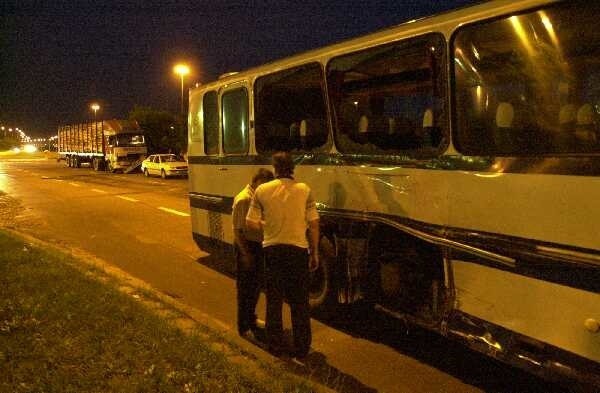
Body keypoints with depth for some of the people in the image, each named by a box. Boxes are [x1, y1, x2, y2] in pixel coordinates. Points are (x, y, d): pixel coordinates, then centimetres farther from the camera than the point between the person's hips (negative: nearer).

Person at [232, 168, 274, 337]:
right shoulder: (243, 199, -19)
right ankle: (244, 326, 16)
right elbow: (237, 230, -19)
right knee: (245, 288, 3)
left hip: (258, 245, 9)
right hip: (246, 246, -9)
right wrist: (245, 253, -21)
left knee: (256, 285, 21)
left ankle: (250, 318, 39)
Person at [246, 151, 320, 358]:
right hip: (298, 249, -1)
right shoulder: (304, 190, -6)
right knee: (300, 302, 11)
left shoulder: (262, 190, -5)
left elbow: (251, 222, -2)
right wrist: (314, 252, 6)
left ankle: (275, 345, 25)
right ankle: (301, 348, 18)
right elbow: (314, 224, -5)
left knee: (274, 300, 15)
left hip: (272, 249, 1)